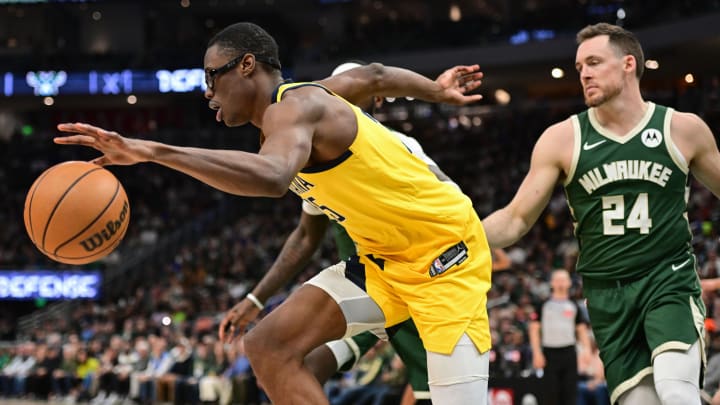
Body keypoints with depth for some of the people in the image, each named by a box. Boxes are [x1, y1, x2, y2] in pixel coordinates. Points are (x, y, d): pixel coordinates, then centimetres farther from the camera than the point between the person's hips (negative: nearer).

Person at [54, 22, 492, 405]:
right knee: (270, 345, -5)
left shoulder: (292, 106, -23)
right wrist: (436, 91, 42)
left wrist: (152, 151, -53)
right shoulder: (306, 95, 6)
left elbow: (272, 177, -46)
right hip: (385, 256, 9)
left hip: (445, 251, -9)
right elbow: (375, 76, 24)